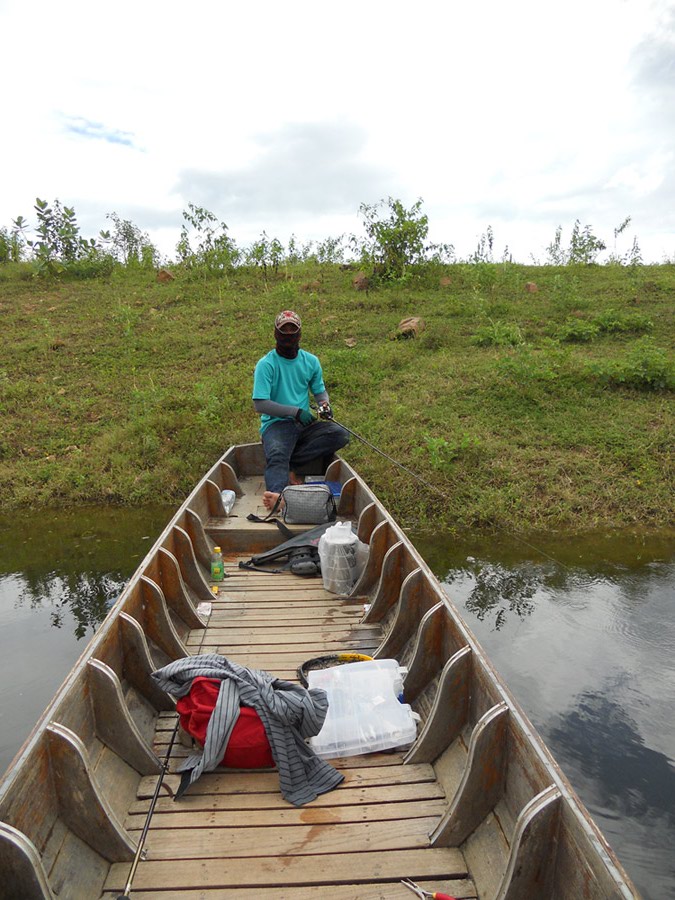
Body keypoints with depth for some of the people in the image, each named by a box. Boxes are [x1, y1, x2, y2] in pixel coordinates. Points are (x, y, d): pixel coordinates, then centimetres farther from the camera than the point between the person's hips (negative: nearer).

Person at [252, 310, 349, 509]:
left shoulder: (311, 361, 11)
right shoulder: (266, 364, -4)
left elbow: (320, 390, 22)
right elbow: (260, 404, -12)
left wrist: (324, 404, -3)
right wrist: (295, 411, -19)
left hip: (305, 424, 5)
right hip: (276, 423, -5)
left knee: (340, 435, -22)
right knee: (277, 454, -36)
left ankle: (288, 464, -24)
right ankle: (277, 494, -61)